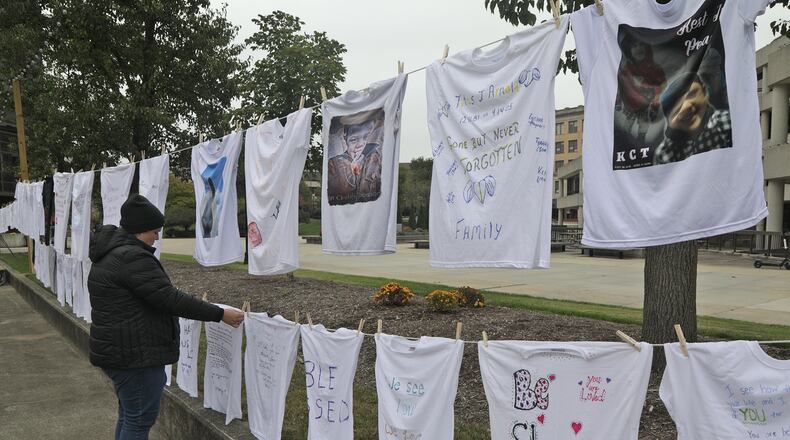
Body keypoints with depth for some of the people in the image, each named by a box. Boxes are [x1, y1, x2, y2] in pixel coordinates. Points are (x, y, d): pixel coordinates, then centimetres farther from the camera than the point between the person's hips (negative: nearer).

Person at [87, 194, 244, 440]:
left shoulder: (109, 253, 12)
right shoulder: (132, 258, -21)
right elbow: (170, 298, -24)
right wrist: (220, 314, -19)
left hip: (116, 350, 11)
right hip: (135, 354, -11)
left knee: (129, 414, 20)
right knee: (141, 419, 0)